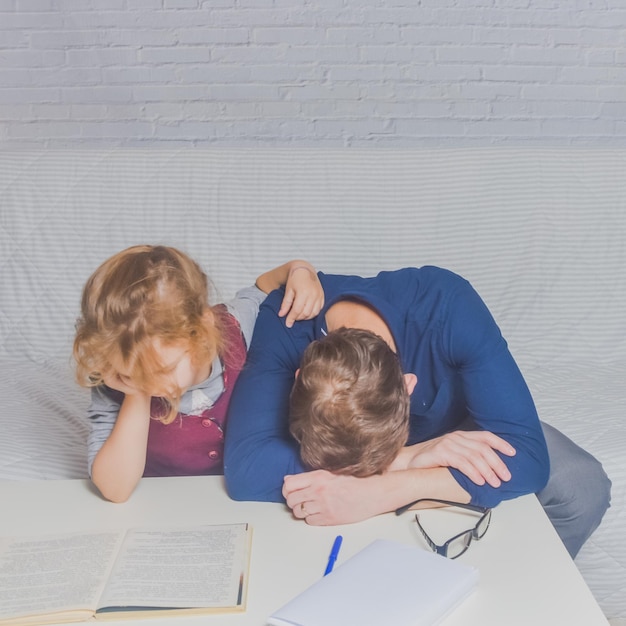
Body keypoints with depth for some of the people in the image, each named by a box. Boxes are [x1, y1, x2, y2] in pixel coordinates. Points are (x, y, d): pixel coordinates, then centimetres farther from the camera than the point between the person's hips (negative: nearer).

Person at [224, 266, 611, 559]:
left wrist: (382, 493, -52)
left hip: (452, 425, 0)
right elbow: (243, 469, -45)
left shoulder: (449, 308, -38)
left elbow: (527, 456, -40)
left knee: (583, 488, -23)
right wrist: (404, 458, -49)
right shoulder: (283, 324, -36)